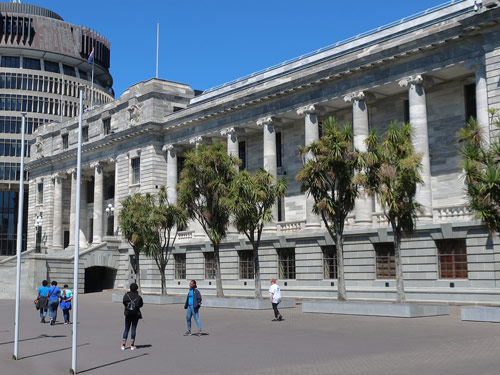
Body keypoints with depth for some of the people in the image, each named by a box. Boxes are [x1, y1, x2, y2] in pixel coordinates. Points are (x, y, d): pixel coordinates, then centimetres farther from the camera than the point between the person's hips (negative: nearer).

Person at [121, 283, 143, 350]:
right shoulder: (138, 297, -8)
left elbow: (124, 302, -11)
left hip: (128, 314, 1)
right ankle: (132, 345, 6)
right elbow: (141, 305, -4)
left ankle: (123, 345, 4)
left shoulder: (126, 295, -6)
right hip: (136, 314, -1)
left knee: (126, 329, 10)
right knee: (133, 329, 6)